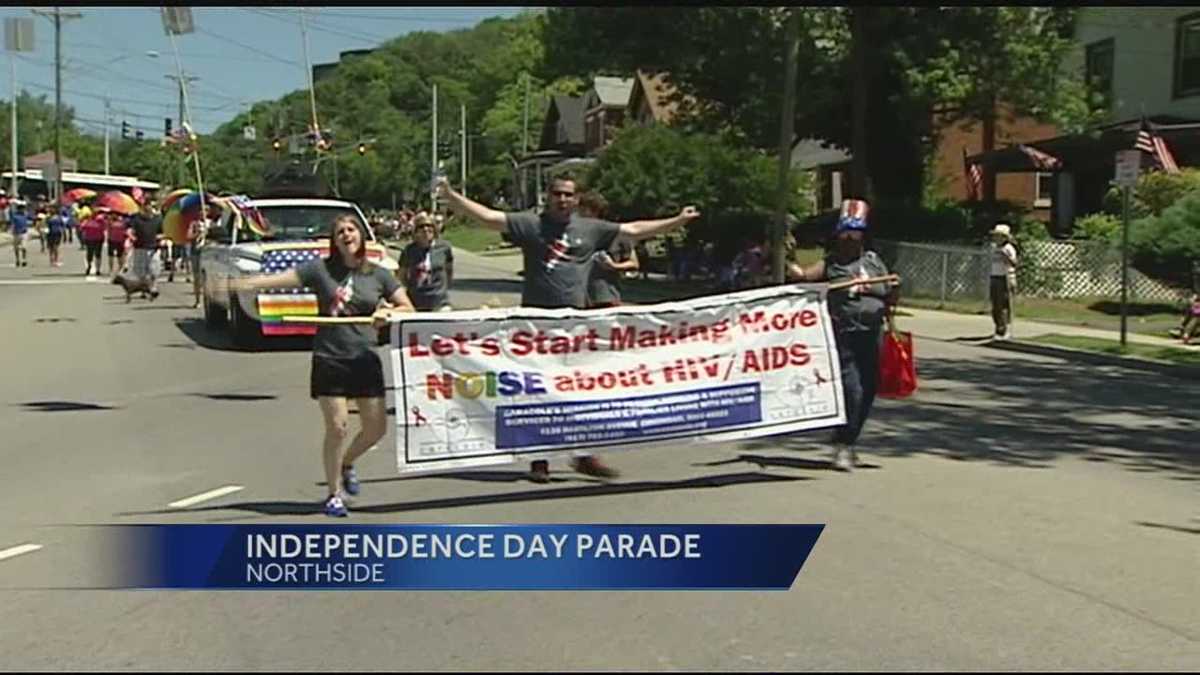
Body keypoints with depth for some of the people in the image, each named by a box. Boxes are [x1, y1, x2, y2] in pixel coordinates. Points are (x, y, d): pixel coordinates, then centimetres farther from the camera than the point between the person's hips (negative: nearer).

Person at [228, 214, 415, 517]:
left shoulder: (378, 274, 5)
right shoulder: (321, 269, -2)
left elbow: (408, 309, 6)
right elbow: (276, 280, -9)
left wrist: (387, 313, -14)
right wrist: (234, 285, -19)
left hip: (365, 359, 3)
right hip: (329, 359, -3)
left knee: (377, 427, 4)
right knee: (337, 426, -6)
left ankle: (347, 463, 35)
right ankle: (334, 494, 11)